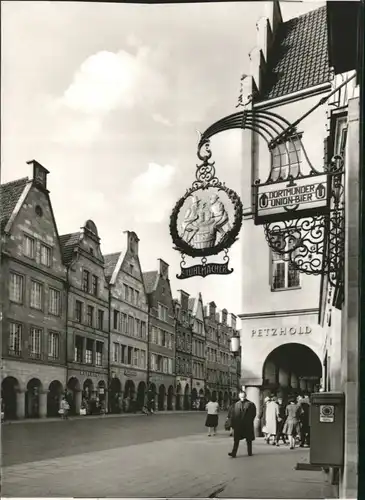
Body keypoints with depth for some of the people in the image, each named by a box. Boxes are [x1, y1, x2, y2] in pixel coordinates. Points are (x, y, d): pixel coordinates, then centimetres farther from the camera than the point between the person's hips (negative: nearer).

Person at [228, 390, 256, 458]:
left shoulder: (250, 404, -4)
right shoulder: (236, 404, 5)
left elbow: (253, 414, -1)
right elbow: (233, 414, 6)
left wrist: (250, 421, -6)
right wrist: (233, 423, -1)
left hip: (247, 425, -2)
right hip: (238, 425, 2)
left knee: (249, 439, 9)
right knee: (236, 439, -1)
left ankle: (249, 452, 21)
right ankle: (234, 453, -2)